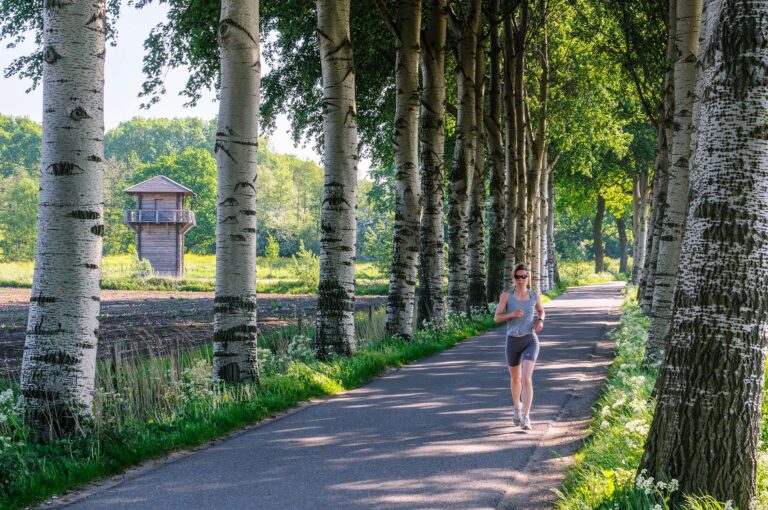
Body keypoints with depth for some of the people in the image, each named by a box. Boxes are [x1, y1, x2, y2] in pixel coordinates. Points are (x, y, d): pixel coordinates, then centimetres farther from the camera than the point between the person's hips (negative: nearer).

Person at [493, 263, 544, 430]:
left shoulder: (535, 295, 0)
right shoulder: (506, 294, -5)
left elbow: (541, 310, 20)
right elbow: (497, 317, -4)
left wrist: (540, 321, -3)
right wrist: (512, 314, -24)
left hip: (530, 341, -1)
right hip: (512, 342, 1)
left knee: (526, 379, -20)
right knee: (515, 379, 20)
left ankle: (525, 418, -19)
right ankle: (517, 407, 50)